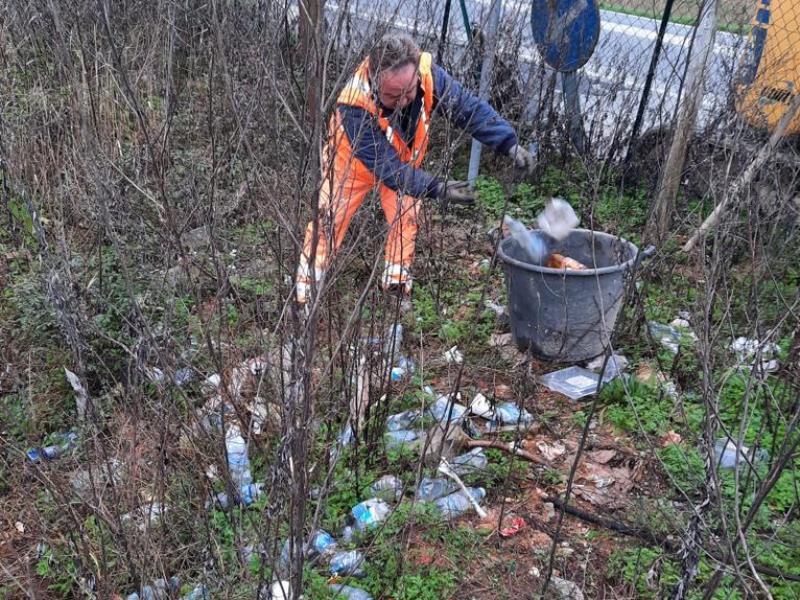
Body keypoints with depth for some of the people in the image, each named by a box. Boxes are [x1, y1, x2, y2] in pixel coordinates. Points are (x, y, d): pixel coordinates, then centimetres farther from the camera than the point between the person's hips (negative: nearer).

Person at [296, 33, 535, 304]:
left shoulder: (429, 75, -35)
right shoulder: (354, 106, -45)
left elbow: (469, 108, -27)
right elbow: (386, 165, -42)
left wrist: (509, 143, -38)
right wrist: (437, 189, -50)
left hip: (404, 160, 4)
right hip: (353, 162, -3)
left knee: (406, 217, -2)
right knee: (329, 219, 0)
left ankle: (397, 282, 18)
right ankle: (306, 289, 15)